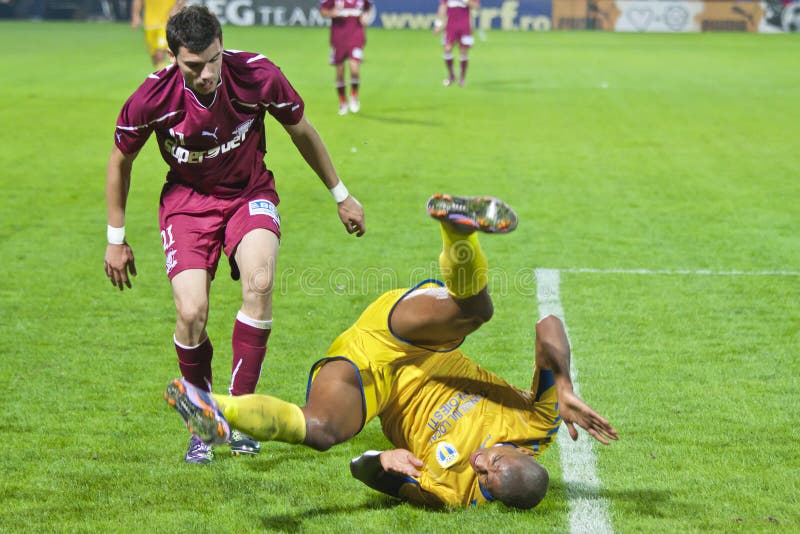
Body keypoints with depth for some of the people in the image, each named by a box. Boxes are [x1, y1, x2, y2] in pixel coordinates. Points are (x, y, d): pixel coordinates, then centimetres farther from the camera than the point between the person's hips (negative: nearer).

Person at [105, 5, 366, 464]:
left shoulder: (259, 76, -23)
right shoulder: (152, 99, -23)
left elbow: (302, 132, -1)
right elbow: (120, 161, -2)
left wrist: (340, 194, 9)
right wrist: (116, 240, 3)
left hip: (250, 193, 0)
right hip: (187, 200, 0)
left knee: (259, 283, -28)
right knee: (192, 313, -18)